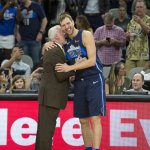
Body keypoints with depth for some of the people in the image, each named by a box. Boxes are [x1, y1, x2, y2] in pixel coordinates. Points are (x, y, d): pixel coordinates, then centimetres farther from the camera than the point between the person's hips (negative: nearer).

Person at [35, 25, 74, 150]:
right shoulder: (56, 52, -15)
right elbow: (61, 76, -19)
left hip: (49, 96, 10)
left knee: (45, 128, 11)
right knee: (47, 127, -10)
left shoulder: (52, 50, 17)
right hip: (51, 96, -10)